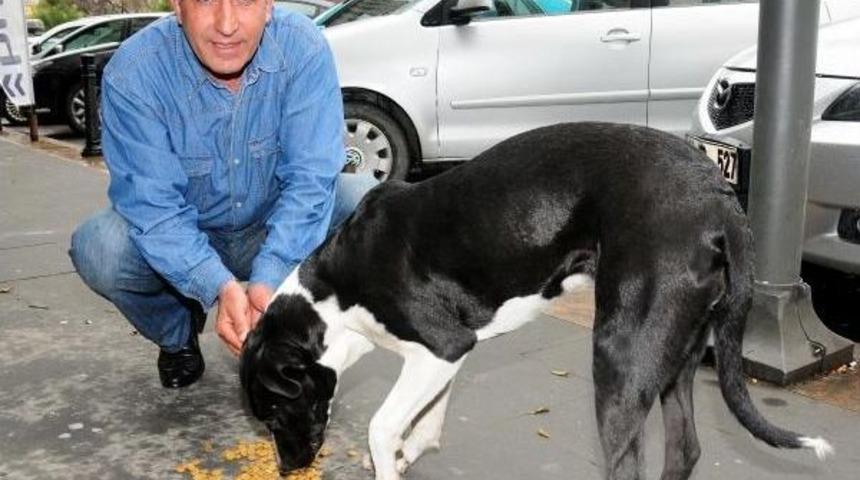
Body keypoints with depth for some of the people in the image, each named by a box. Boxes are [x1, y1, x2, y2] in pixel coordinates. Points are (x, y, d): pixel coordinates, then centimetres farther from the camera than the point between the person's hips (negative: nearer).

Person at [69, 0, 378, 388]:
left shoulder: (304, 50, -23)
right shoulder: (132, 74, -25)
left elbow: (310, 179, -26)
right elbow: (152, 205, -27)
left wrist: (269, 280, -39)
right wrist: (221, 288, -43)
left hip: (274, 230, 1)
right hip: (182, 241, 0)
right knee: (98, 249, -29)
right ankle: (178, 335, 6)